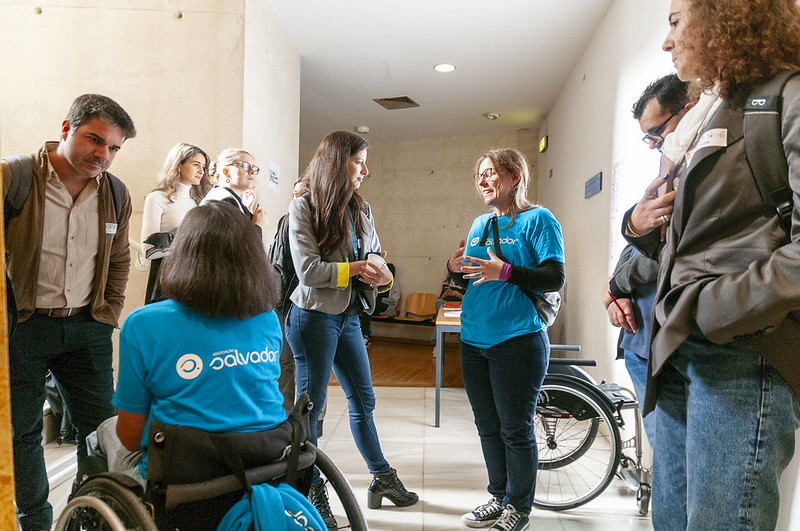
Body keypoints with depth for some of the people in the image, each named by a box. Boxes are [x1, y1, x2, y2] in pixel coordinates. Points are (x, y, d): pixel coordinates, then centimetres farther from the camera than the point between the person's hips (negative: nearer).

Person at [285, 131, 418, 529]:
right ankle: (312, 494, 22)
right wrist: (356, 268, -17)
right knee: (309, 405, 6)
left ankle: (382, 478, 33)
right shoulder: (303, 206, -9)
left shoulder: (362, 209, 10)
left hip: (349, 316, 7)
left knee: (363, 400, 16)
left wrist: (382, 276, -11)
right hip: (314, 316, -7)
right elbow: (308, 269, -17)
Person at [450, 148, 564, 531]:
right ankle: (499, 498, 31)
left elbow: (555, 278, -14)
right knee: (488, 426, 15)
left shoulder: (537, 220, -5)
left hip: (517, 342, -7)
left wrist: (504, 272, -25)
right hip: (474, 341, 7)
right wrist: (455, 269, -1)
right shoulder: (479, 224, 15)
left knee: (516, 430, 3)